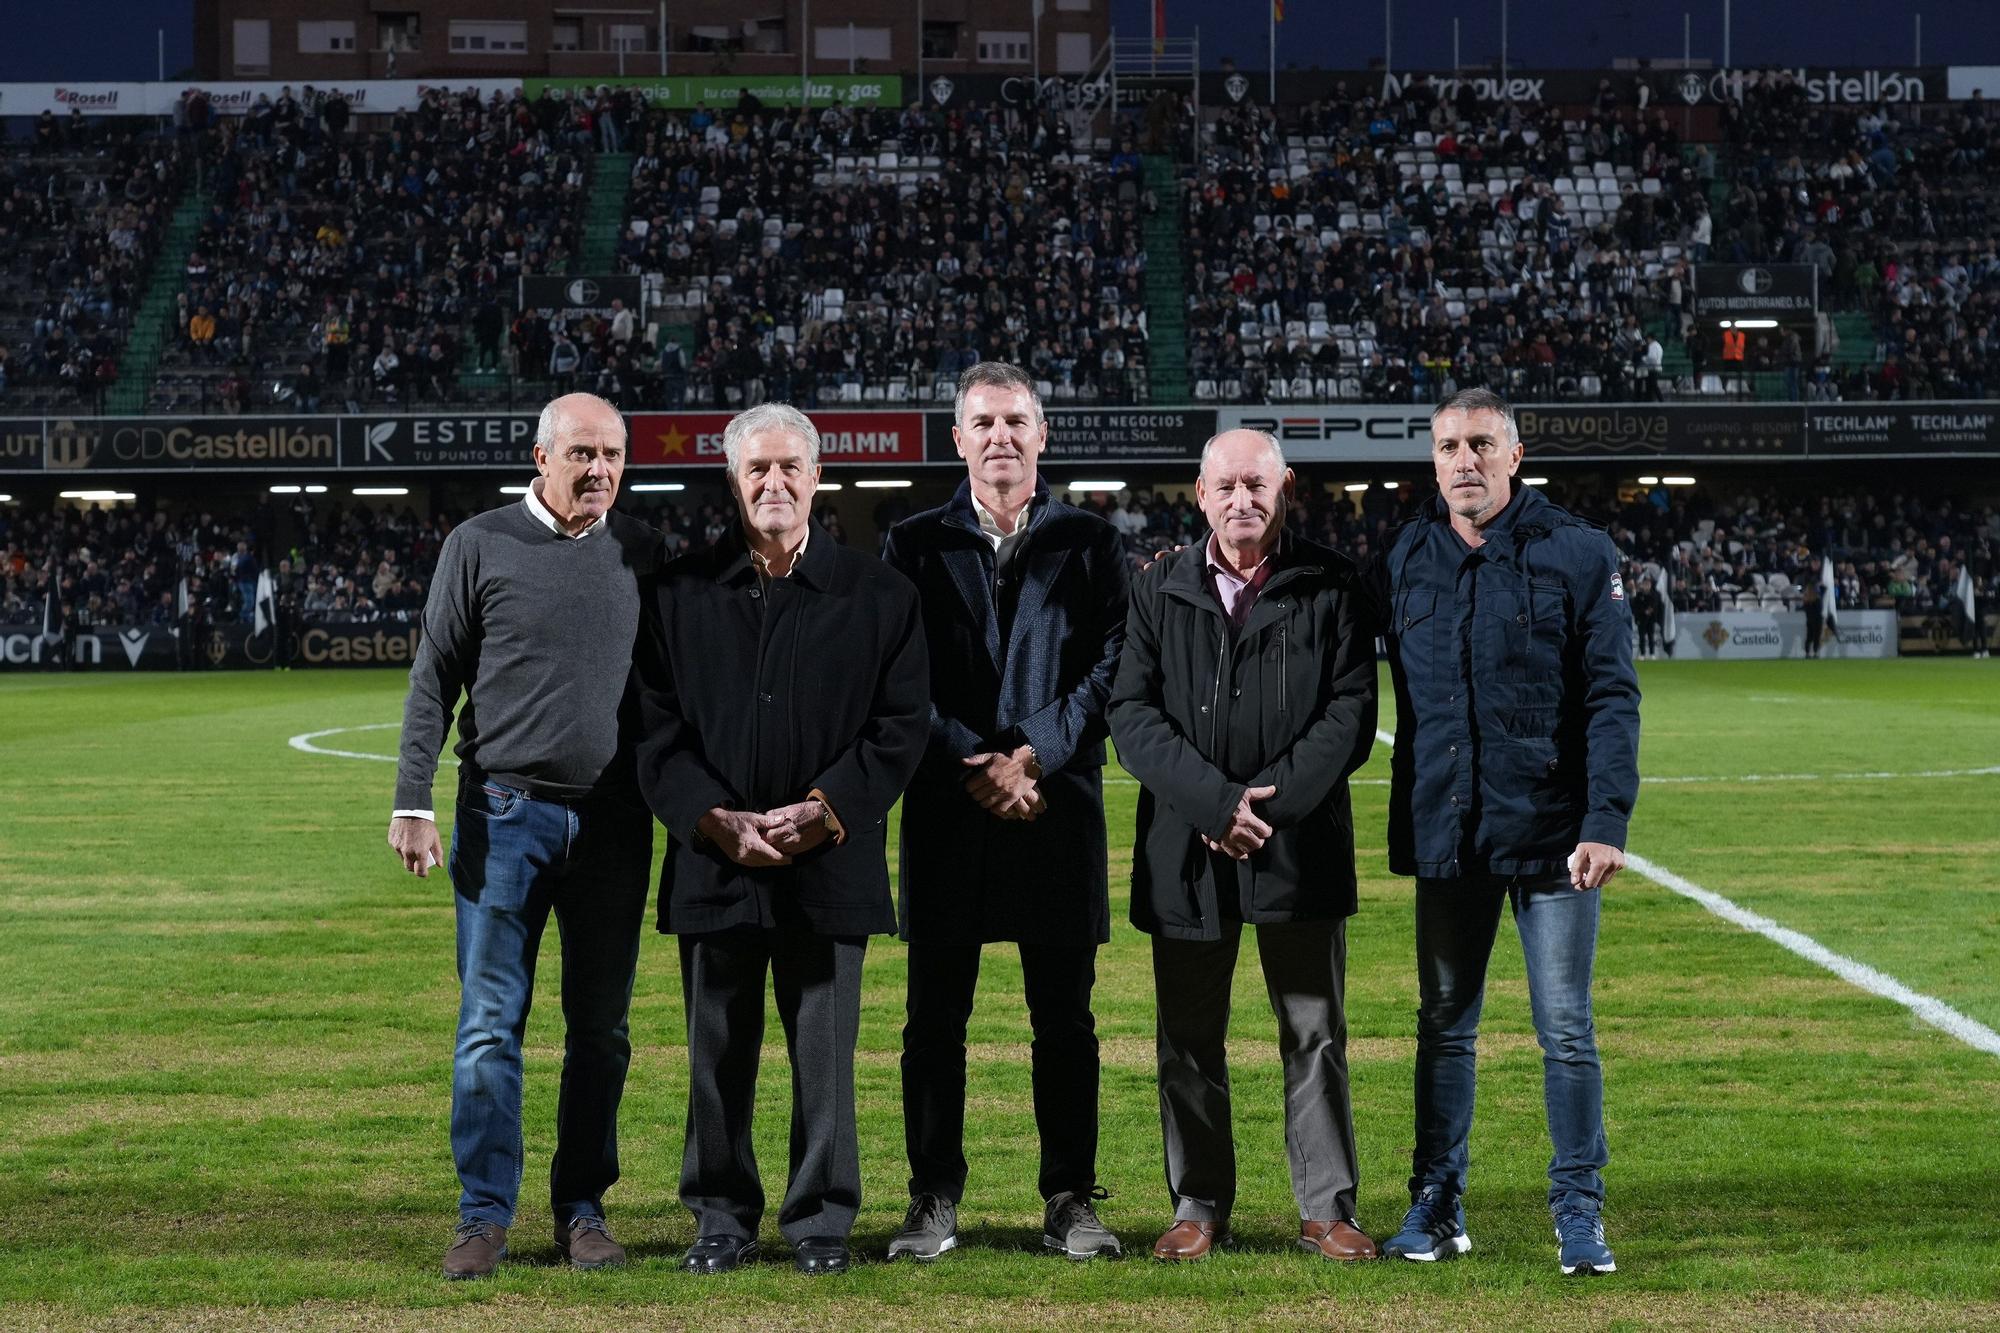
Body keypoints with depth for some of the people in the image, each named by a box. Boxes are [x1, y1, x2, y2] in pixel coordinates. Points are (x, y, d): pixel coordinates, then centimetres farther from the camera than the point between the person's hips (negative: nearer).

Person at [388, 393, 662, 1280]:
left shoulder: (640, 553, 9)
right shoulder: (481, 544, 1)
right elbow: (433, 680, 1)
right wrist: (412, 803, -6)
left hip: (613, 820, 3)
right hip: (505, 813, -2)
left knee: (600, 1030, 7)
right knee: (490, 1023, -2)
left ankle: (582, 1209, 15)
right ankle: (485, 1216, 4)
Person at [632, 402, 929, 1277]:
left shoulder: (877, 595, 4)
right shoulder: (681, 594, 6)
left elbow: (902, 723, 0)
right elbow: (656, 730, 3)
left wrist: (822, 811, -11)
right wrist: (715, 819, -10)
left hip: (830, 863, -1)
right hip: (713, 862, 1)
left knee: (825, 1054, 3)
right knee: (718, 1053, 7)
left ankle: (821, 1221, 14)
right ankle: (722, 1219, 18)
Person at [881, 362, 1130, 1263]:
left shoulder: (1088, 543, 8)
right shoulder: (916, 545, 8)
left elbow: (1109, 668, 0)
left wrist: (1035, 758, -12)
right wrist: (972, 765, -10)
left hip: (1058, 806, 0)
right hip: (945, 808, 0)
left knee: (1065, 1019, 4)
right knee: (936, 1019, 3)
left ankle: (1070, 1202, 10)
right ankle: (934, 1201, 11)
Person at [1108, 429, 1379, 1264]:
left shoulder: (1330, 587, 2)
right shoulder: (1160, 591, 6)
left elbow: (1351, 712, -4)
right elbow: (1131, 713, -2)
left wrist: (1270, 802, -14)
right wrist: (1213, 802, -14)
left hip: (1301, 844, -1)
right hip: (1185, 848, 1)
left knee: (1315, 1032, 5)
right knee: (1189, 1038, 7)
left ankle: (1327, 1207, 13)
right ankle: (1199, 1206, 17)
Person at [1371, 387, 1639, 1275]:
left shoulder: (1578, 555, -2)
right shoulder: (1403, 562, 7)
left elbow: (1611, 698, -5)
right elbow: (1396, 697, 11)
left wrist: (1606, 821, -14)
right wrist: (1403, 826, 1)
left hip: (1552, 835, -3)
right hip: (1445, 836, 3)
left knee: (1567, 1034, 1)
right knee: (1444, 1027, 10)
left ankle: (1578, 1213, 11)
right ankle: (1436, 1207, 19)